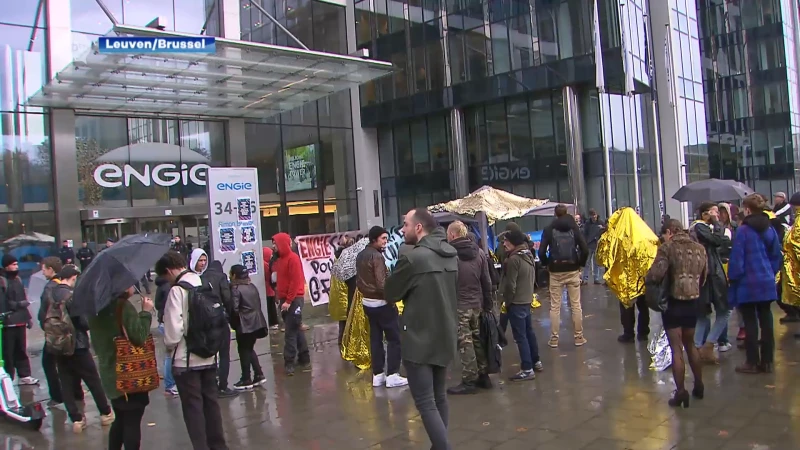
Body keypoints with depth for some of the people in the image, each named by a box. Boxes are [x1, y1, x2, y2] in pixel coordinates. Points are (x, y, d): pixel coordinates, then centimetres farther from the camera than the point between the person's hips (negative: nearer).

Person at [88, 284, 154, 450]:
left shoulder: (99, 307, 5)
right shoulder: (124, 307, -19)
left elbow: (101, 338, 16)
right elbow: (139, 337, -22)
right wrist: (146, 312, -14)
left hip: (110, 374, 8)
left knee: (120, 420, 21)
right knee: (132, 421, 2)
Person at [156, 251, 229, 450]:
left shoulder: (177, 290, -17)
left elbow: (173, 328, -19)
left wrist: (169, 346, 0)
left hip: (185, 359, -6)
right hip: (209, 356, 6)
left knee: (193, 406, 5)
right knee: (210, 402, 17)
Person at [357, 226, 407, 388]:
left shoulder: (360, 256, 9)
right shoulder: (377, 256, -19)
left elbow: (359, 280, 15)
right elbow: (381, 283, -24)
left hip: (367, 302, 9)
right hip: (382, 303, -9)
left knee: (375, 338, 12)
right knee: (394, 338, 0)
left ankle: (377, 375, 14)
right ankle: (392, 375, -1)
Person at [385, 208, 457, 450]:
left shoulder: (412, 257, -18)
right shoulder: (451, 255, 6)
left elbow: (390, 294, -9)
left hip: (419, 338, -8)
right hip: (445, 336, 8)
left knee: (425, 403, -3)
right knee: (439, 397, 17)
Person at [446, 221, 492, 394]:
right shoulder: (479, 252, 4)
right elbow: (486, 281, 7)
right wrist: (488, 304, 13)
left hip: (459, 306, -6)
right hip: (476, 304, 6)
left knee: (465, 344, 0)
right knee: (478, 340, 15)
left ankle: (469, 381, 5)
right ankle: (483, 376, 22)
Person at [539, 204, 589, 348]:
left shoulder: (549, 229, -2)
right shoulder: (574, 228, 1)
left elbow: (541, 252, -10)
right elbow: (585, 250, -8)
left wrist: (547, 265, 6)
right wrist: (580, 264, 6)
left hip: (556, 272, -1)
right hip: (573, 271, 1)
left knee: (555, 306, 5)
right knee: (576, 305, 8)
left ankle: (554, 339, 8)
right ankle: (578, 337, 13)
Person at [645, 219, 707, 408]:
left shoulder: (667, 247, -13)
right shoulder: (700, 248, 4)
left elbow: (656, 274, -23)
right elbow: (704, 276, 8)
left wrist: (646, 278, -3)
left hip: (673, 302, -5)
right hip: (693, 302, 6)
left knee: (676, 348, 2)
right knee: (690, 344, 21)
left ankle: (681, 392, 4)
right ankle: (699, 386, 30)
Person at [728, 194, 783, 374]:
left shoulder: (743, 231, -14)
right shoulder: (770, 229, 4)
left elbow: (736, 258, -13)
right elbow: (777, 256, 11)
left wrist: (733, 278, -4)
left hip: (748, 284, -6)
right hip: (767, 283, 6)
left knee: (750, 322, 1)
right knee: (766, 320, 10)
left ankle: (752, 362, 7)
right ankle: (767, 361, 17)